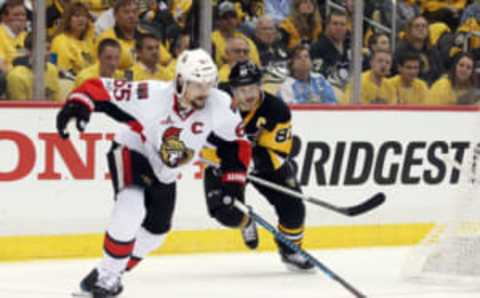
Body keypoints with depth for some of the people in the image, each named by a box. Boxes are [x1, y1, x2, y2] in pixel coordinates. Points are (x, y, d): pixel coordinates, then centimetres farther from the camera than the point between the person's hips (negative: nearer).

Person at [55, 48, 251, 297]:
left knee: (155, 231, 10)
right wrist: (77, 104, -51)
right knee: (132, 208, -30)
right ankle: (107, 273, -17)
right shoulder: (151, 95, -34)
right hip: (131, 153, -6)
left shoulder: (219, 106, -22)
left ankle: (108, 276, 28)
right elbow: (100, 89, -33)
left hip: (164, 173, 6)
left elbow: (236, 144, -6)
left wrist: (233, 182, -9)